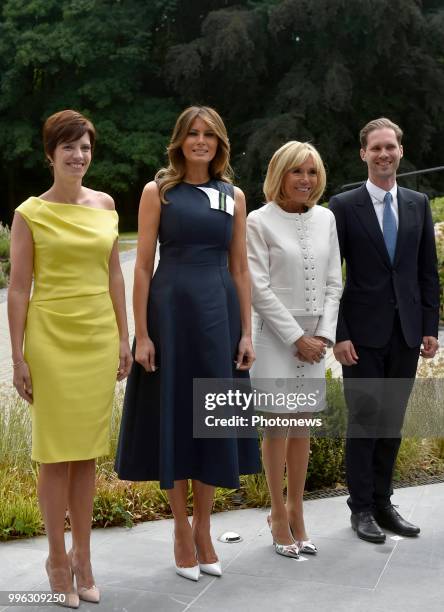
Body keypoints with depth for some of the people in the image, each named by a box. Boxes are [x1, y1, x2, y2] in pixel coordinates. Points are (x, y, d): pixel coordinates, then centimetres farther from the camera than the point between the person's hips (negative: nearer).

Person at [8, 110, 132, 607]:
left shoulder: (105, 205, 7)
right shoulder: (30, 214, -5)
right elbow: (18, 290, -5)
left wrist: (123, 337, 9)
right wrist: (18, 357, -8)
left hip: (99, 338, 4)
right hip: (51, 338, -4)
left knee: (87, 452, 10)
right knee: (56, 454, 3)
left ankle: (82, 556, 22)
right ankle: (58, 558, 18)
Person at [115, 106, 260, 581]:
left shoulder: (233, 196, 10)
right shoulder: (158, 192, 1)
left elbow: (240, 269, 10)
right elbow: (142, 267, -3)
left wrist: (246, 332, 3)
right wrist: (141, 335, -10)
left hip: (219, 314, 3)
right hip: (171, 311, -3)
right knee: (174, 417, 5)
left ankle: (203, 530, 22)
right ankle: (181, 531, 19)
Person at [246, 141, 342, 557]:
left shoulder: (325, 219, 8)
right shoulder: (259, 222, -7)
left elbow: (333, 283, 9)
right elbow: (259, 289, -10)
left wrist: (324, 336, -3)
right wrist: (297, 338, -11)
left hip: (314, 339, 5)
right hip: (275, 337, -5)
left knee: (304, 425, 9)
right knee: (279, 425, -1)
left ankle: (296, 512, 20)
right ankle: (279, 514, 12)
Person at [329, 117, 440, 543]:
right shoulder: (344, 206, -3)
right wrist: (338, 334, -11)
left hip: (406, 333, 4)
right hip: (363, 333, -3)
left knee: (392, 421, 10)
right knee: (364, 420, 2)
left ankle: (383, 503, 22)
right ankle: (361, 508, 15)